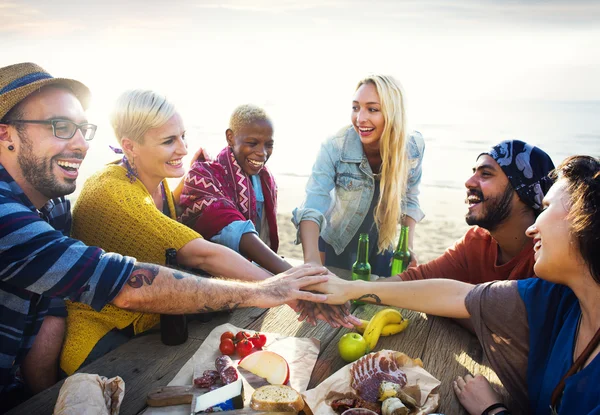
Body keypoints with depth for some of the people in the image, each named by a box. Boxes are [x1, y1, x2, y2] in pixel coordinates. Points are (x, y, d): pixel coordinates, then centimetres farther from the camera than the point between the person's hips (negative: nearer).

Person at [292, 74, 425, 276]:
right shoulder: (334, 147, -28)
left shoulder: (413, 148, -18)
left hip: (382, 246, 3)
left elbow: (409, 199, -2)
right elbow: (312, 208, -36)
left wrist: (408, 246, -10)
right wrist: (312, 259, -51)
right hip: (335, 245, -2)